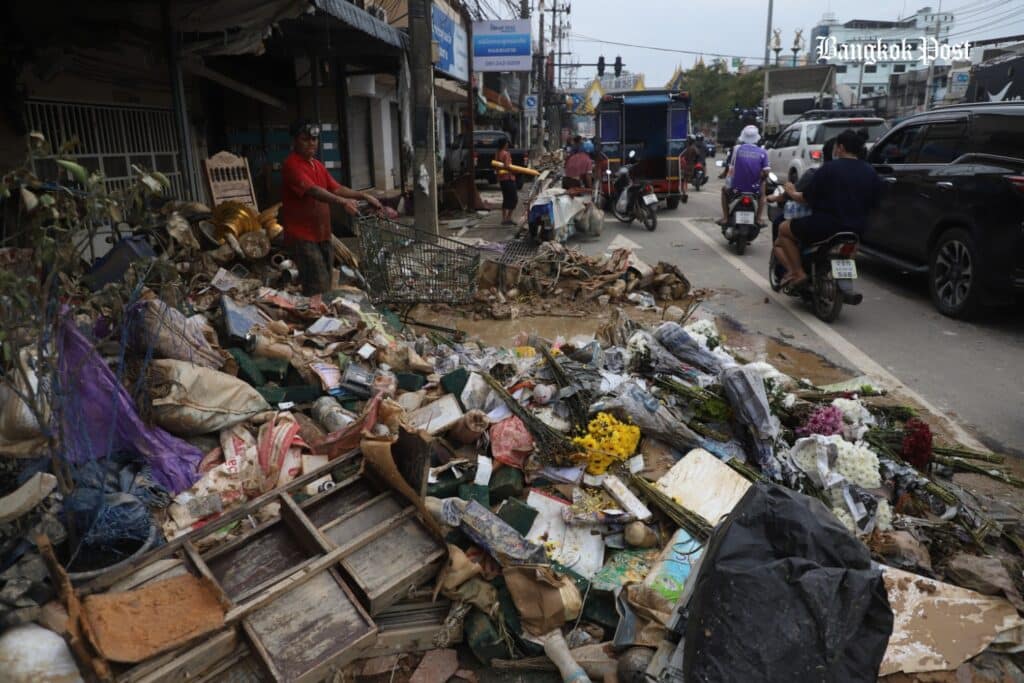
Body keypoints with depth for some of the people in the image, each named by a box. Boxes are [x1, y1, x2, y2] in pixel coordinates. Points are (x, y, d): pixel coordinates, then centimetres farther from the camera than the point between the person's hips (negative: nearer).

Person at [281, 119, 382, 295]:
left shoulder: (318, 165, 16)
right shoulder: (291, 165, -12)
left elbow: (336, 188, 12)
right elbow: (312, 190, -26)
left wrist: (363, 196, -1)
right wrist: (343, 202, -39)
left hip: (322, 235, 9)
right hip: (302, 236, -9)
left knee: (326, 285, 12)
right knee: (319, 289, -15)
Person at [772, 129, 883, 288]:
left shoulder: (829, 168, -10)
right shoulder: (870, 172, 8)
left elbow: (807, 198, -7)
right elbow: (873, 202, 13)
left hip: (827, 225, -7)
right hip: (856, 230, 7)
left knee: (784, 229, 12)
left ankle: (798, 272, 0)